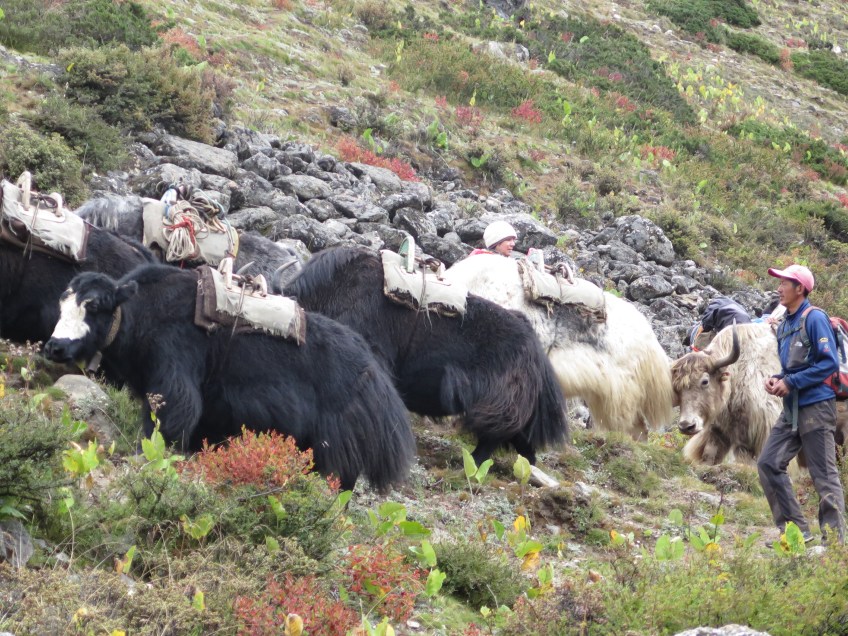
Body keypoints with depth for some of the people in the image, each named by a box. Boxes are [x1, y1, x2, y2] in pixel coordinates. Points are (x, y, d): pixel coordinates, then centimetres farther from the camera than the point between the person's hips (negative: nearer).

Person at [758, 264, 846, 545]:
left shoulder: (814, 318, -10)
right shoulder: (784, 325, 14)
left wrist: (791, 383, -16)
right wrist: (776, 380, 2)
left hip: (815, 407, -9)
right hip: (791, 408, 9)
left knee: (824, 475, -5)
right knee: (768, 464, 4)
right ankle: (795, 529, 10)